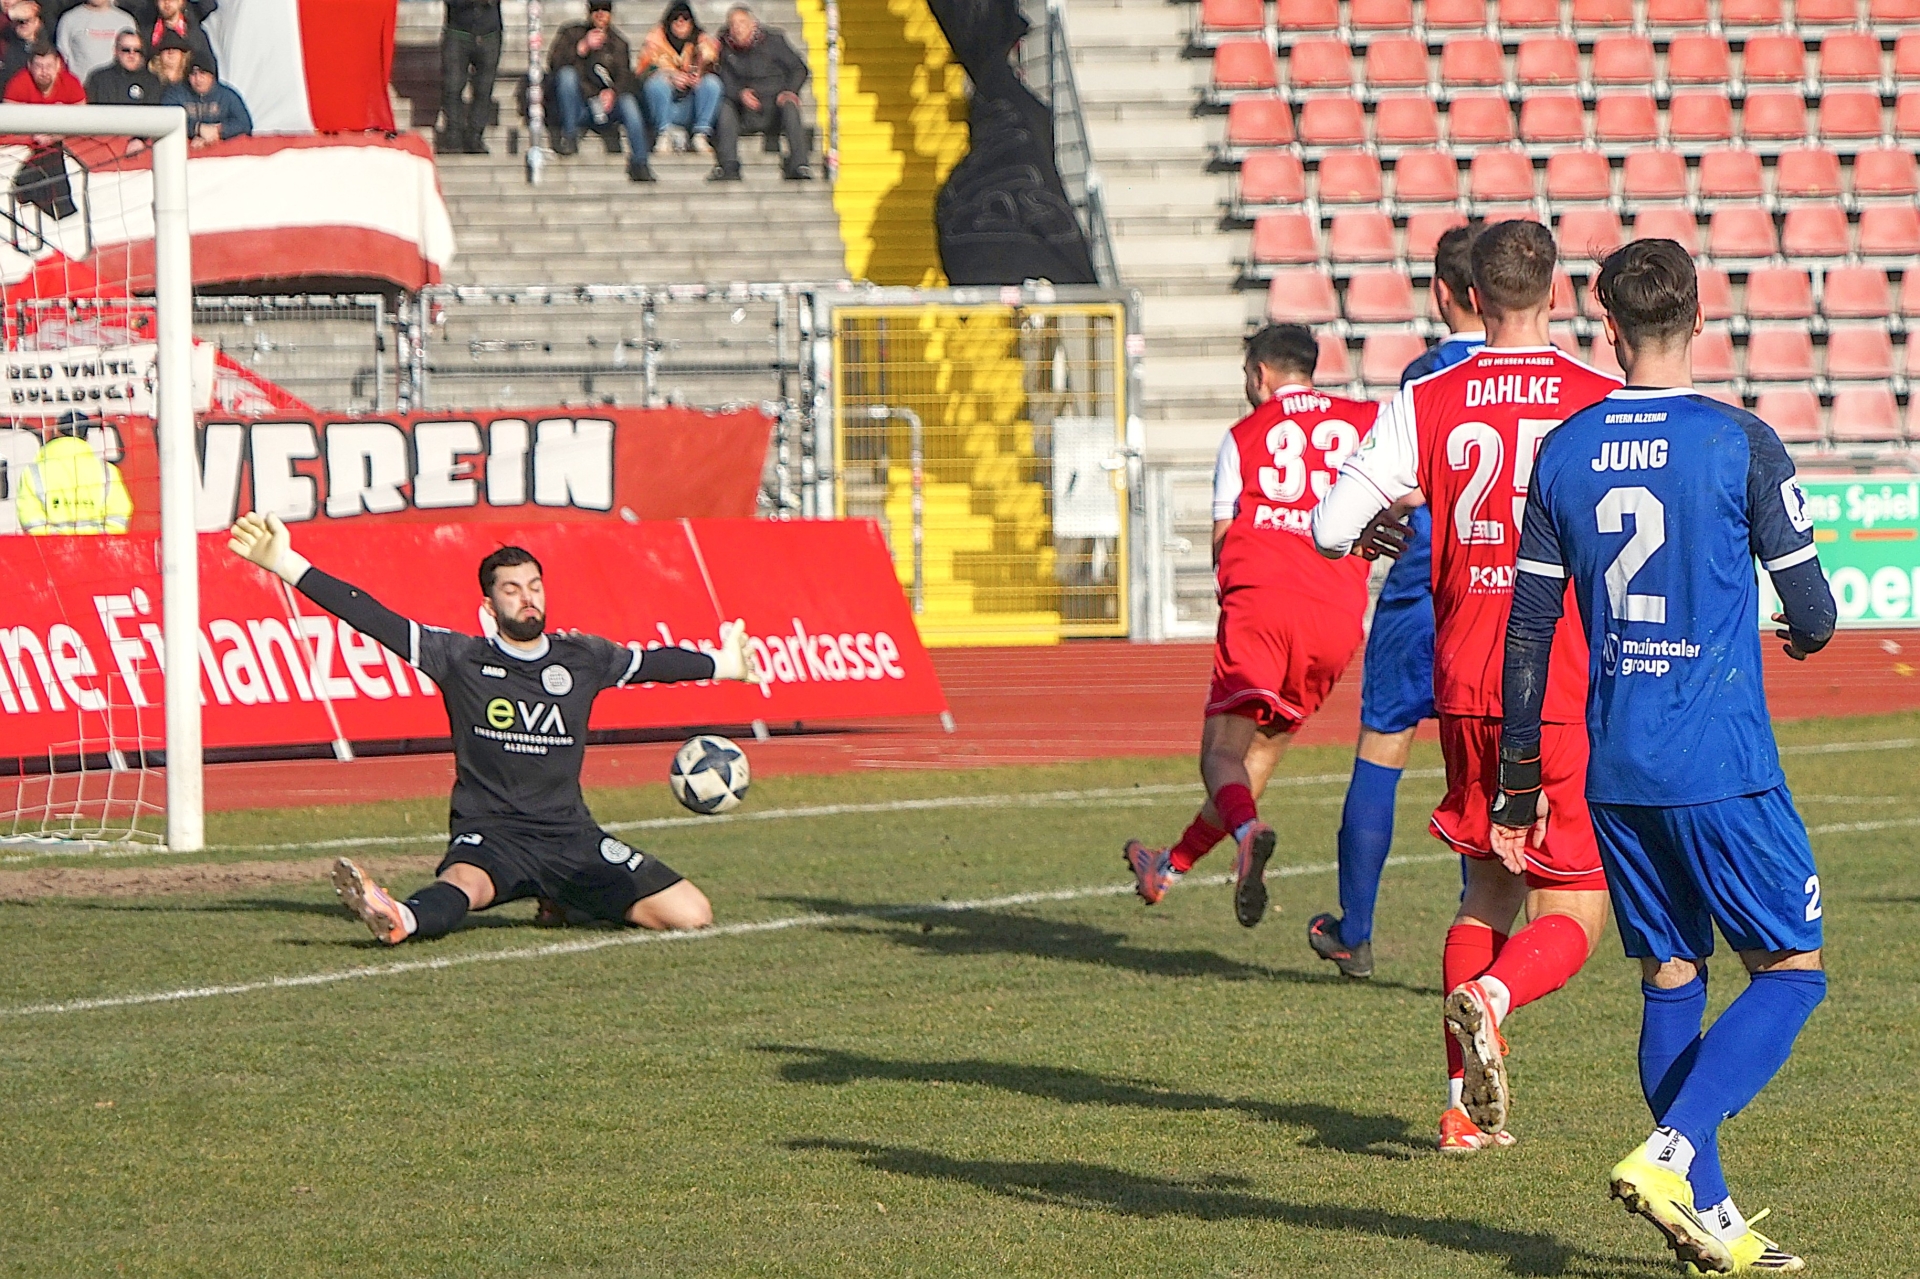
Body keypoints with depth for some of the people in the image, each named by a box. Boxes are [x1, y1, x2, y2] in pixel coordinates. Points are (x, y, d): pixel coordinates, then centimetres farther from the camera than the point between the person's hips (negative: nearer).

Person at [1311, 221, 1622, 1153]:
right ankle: (1490, 997, -28)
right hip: (1568, 690, -3)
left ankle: (1467, 1103, 11)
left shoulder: (1428, 403, 0)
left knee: (1487, 888, 19)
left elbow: (1331, 527, -2)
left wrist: (1373, 532, 20)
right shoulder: (1603, 402, -5)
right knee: (1572, 916, 3)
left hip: (1464, 684, 3)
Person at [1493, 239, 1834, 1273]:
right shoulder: (1739, 444, -9)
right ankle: (1668, 1153, -15)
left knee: (1669, 981, 13)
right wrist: (1810, 632, 21)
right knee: (1790, 972, 4)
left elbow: (1528, 627, 7)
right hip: (1724, 766, -5)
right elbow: (1811, 613, -5)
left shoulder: (1564, 452, 4)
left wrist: (1518, 779, 14)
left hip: (1613, 772, 5)